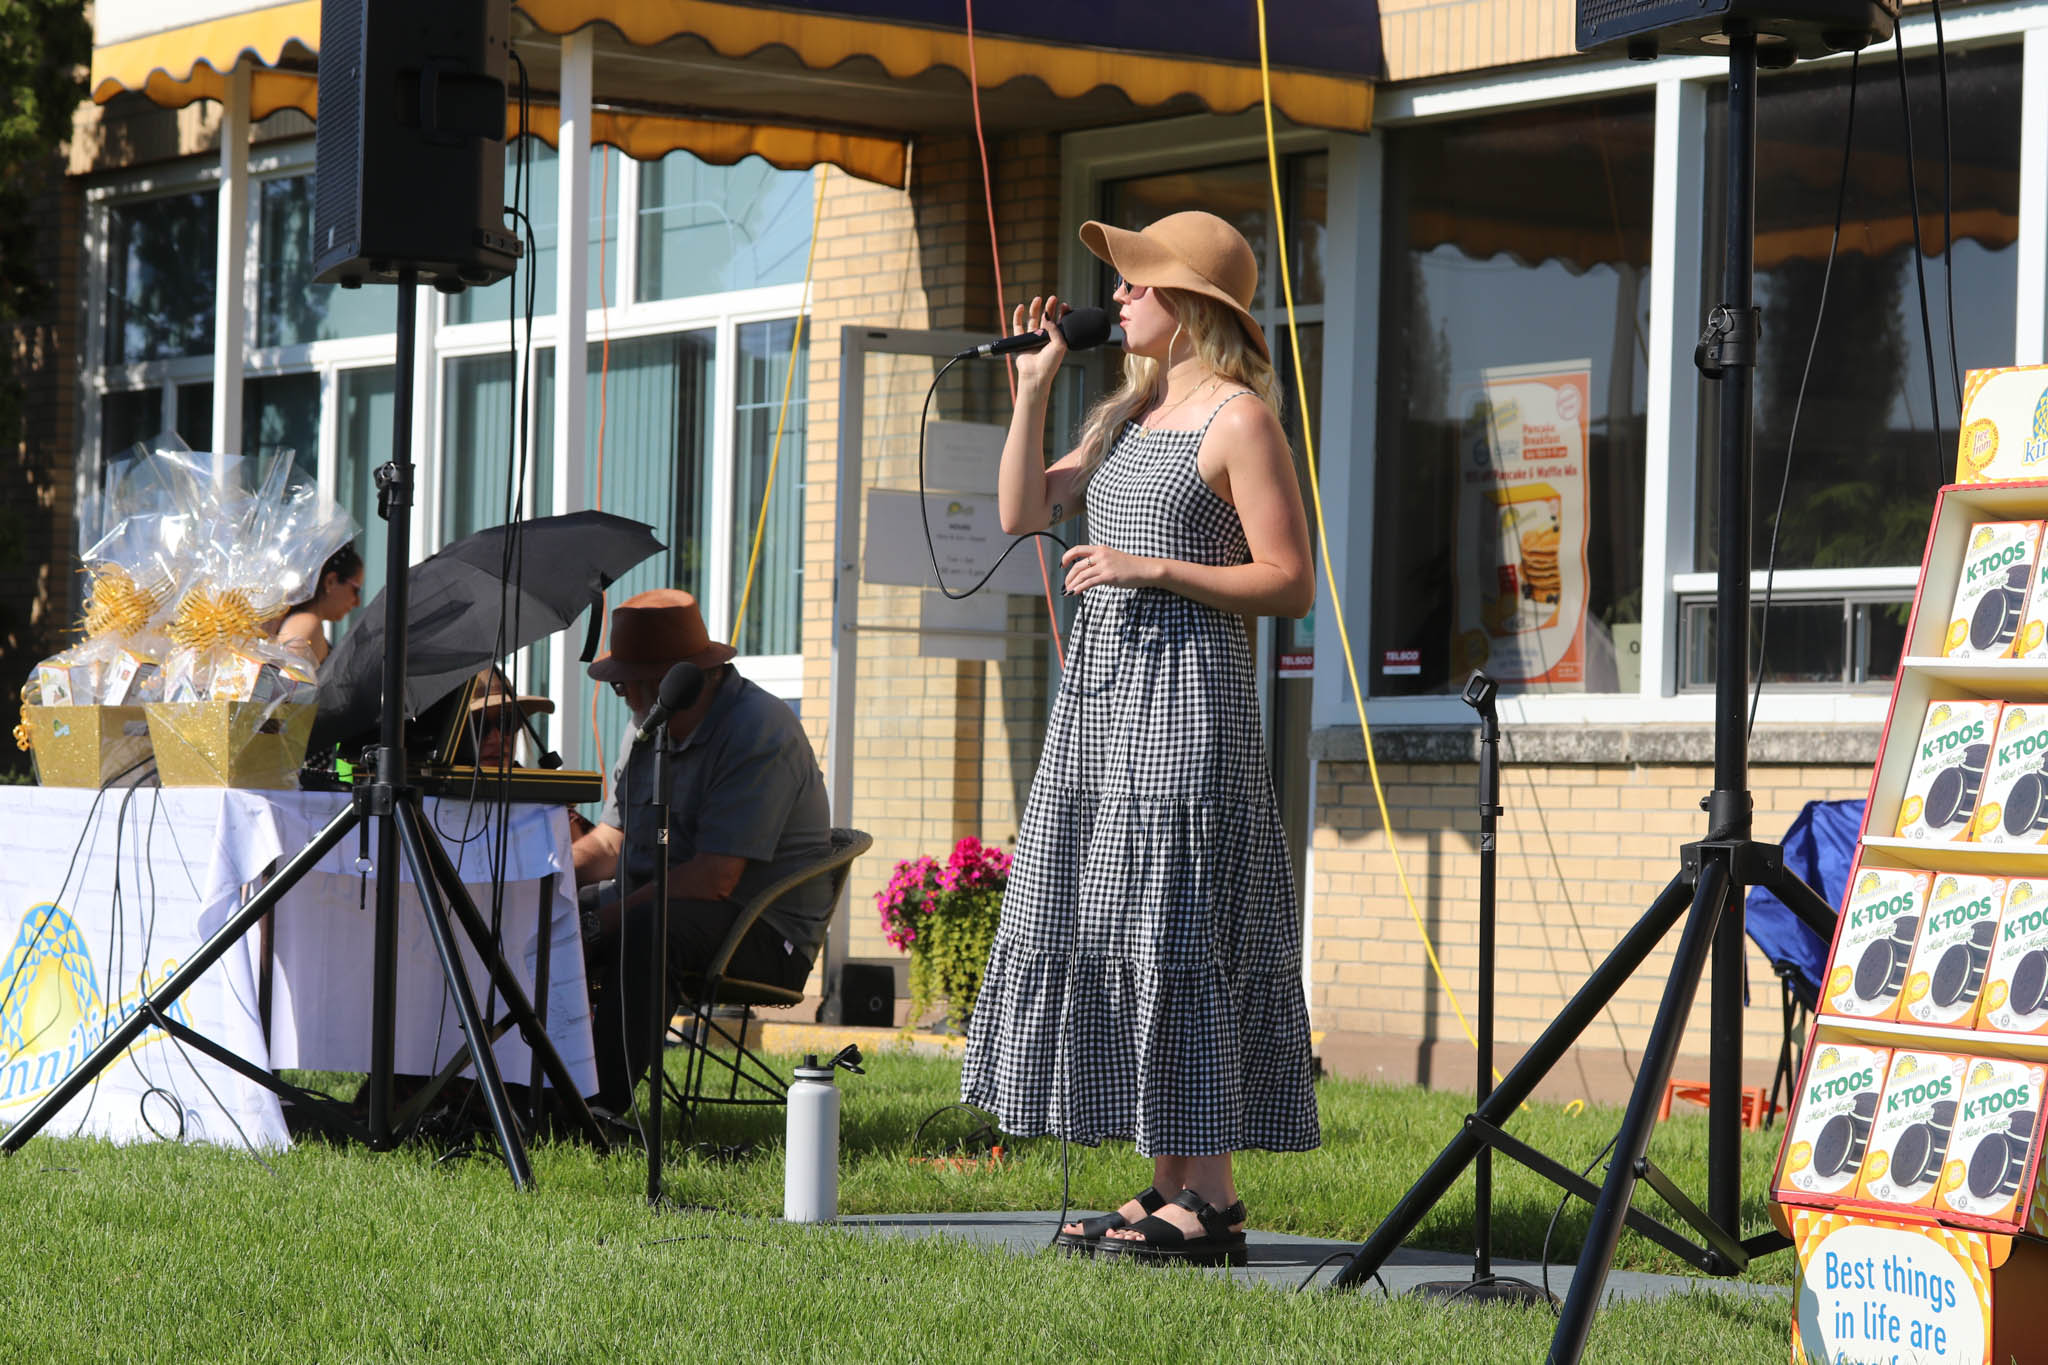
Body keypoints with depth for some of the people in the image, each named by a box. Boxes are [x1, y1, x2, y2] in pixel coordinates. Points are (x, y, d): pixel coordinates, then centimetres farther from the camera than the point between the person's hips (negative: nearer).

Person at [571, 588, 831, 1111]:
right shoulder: (651, 726, 11)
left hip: (766, 935, -9)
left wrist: (602, 921, -26)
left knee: (645, 930, -37)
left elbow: (715, 878, -25)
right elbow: (611, 839, 16)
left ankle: (603, 1105, -40)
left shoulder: (760, 731, -18)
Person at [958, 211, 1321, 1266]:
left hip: (1184, 685, -9)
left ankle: (1210, 1206, -7)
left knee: (1172, 931, -10)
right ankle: (1168, 1189, 11)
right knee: (1105, 928, 7)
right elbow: (1022, 510, 16)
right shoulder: (1131, 415, 17)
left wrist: (1154, 567, -17)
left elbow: (1291, 584, -11)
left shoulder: (1239, 418, -8)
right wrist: (1033, 389, 9)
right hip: (1101, 681, 9)